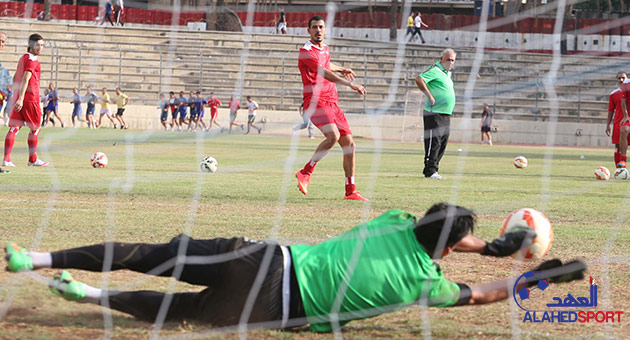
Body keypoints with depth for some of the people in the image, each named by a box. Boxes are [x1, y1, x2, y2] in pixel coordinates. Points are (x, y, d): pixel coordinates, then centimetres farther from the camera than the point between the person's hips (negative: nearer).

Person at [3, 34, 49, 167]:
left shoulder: (23, 58, 17)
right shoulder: (32, 60, -11)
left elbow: (15, 78, 27)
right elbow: (25, 78, -22)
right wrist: (21, 98, -29)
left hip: (19, 98, 8)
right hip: (30, 99, -8)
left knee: (14, 128, 2)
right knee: (35, 128, 4)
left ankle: (6, 159, -4)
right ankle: (33, 160, 9)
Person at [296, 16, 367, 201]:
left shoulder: (325, 48, 18)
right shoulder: (306, 51, -10)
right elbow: (324, 73, -23)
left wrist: (341, 69, 44)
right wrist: (349, 83, -31)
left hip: (332, 102, 8)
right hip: (316, 101, -8)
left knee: (349, 144, 2)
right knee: (333, 135, -30)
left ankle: (350, 191, 8)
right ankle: (305, 173, -16)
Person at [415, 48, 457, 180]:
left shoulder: (448, 73, 19)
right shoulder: (435, 70, -10)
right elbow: (419, 79, -24)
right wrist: (429, 96, -22)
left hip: (446, 115, 9)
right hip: (435, 114, -9)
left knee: (442, 143, 11)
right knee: (434, 143, -10)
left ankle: (432, 170, 17)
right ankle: (430, 171, -8)